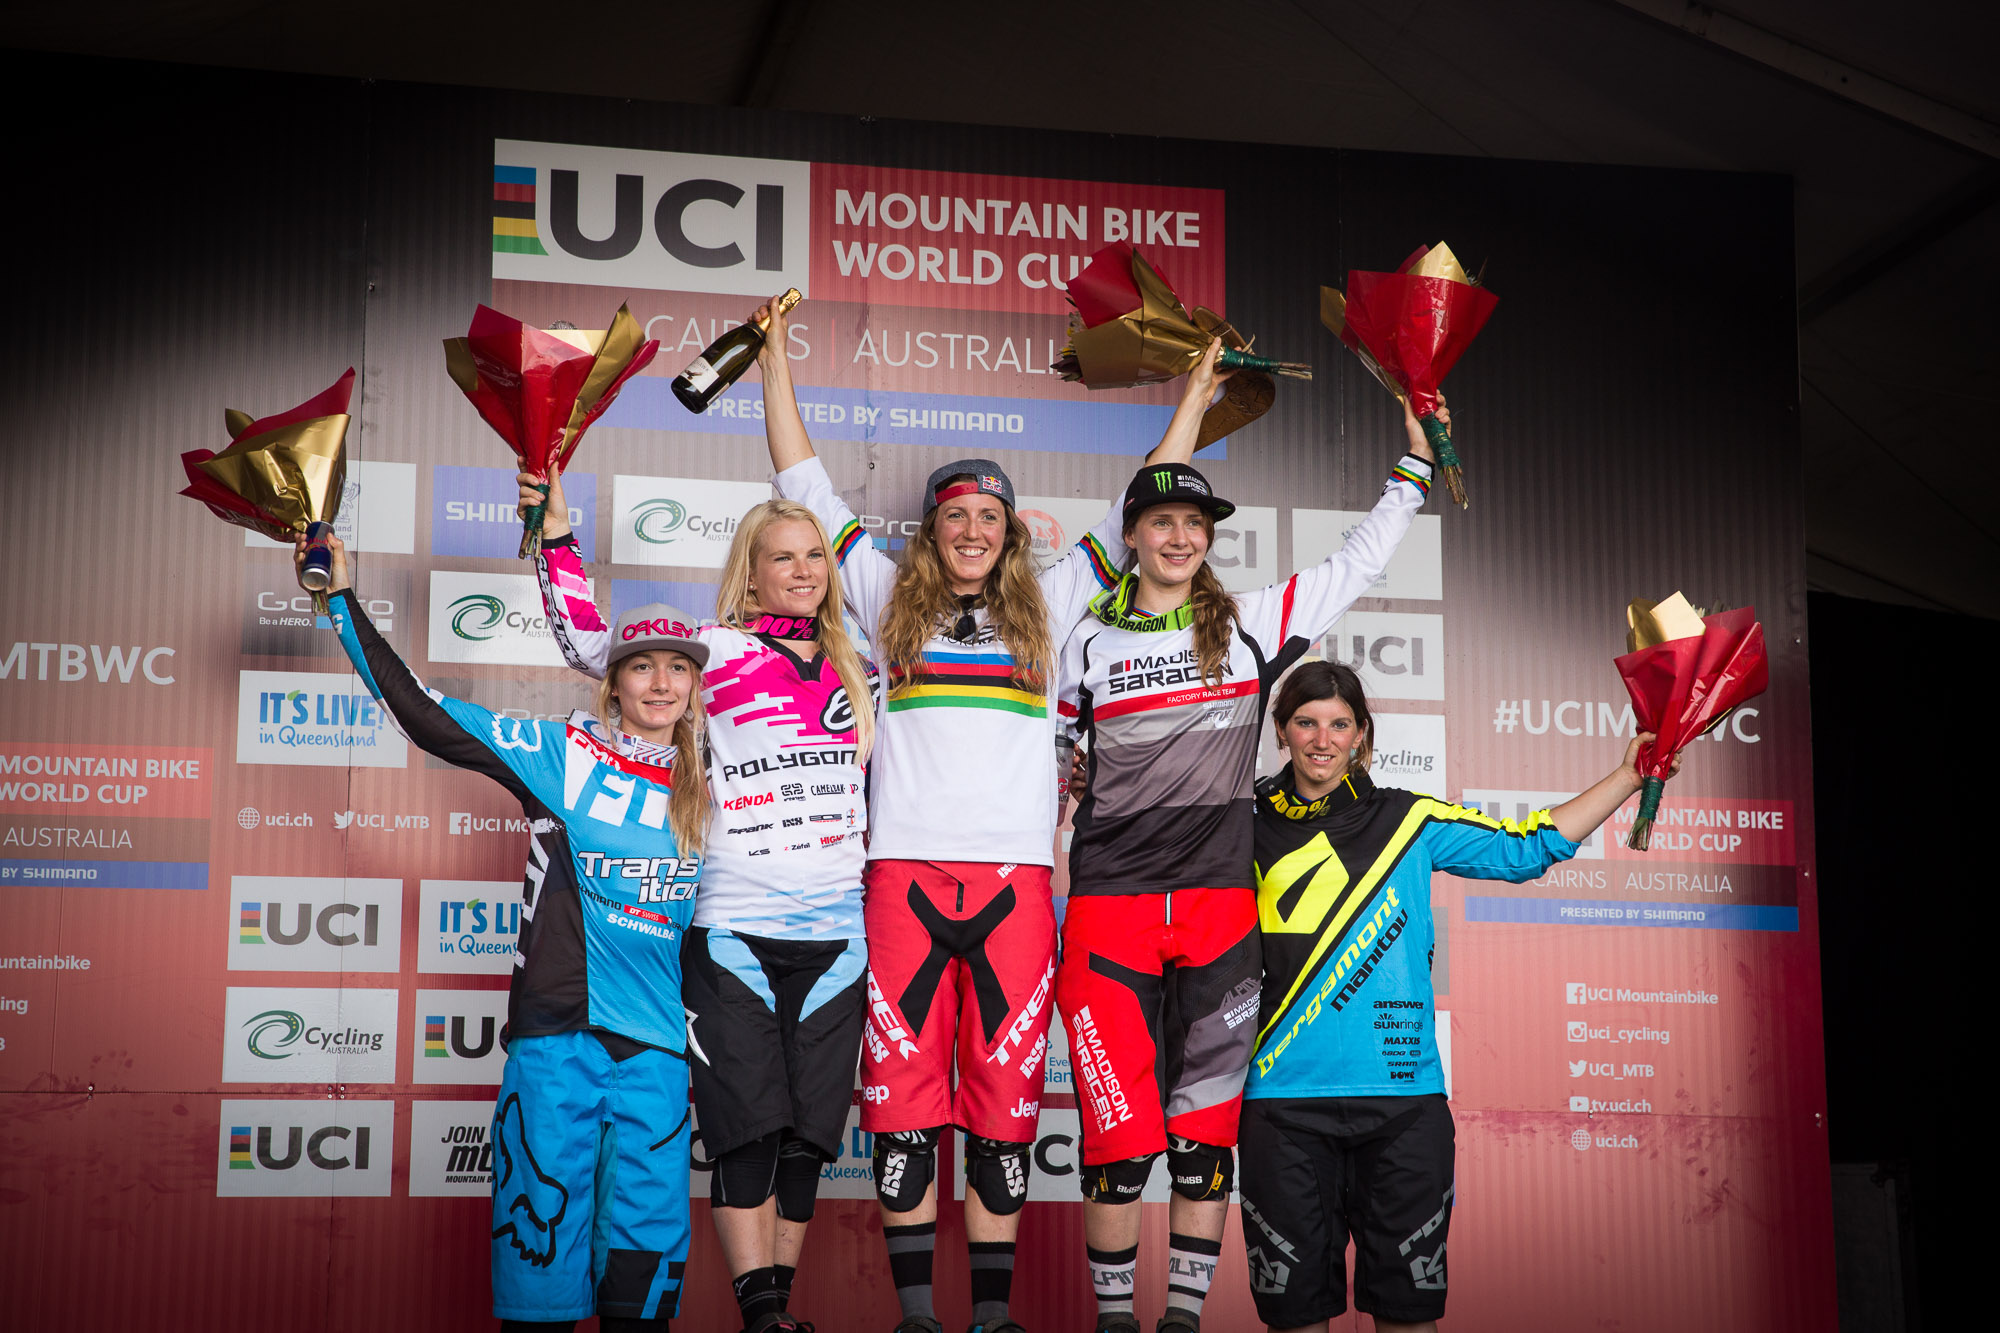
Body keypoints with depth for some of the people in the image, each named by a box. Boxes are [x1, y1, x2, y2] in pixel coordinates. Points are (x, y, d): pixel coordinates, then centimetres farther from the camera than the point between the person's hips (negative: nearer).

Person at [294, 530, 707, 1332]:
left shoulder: (706, 787, 12)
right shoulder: (562, 755, 2)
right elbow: (423, 714, -2)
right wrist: (340, 597, -2)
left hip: (658, 1043, 3)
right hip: (558, 1030, -3)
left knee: (646, 1235, 2)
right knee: (544, 1218, -4)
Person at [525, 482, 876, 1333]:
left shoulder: (855, 665, 16)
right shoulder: (716, 651, 4)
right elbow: (591, 645, 2)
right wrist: (556, 533, -1)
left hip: (837, 933, 4)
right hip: (734, 929, -4)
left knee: (810, 1132, 5)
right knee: (748, 1125, -8)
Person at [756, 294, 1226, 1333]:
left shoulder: (1046, 606, 18)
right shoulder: (892, 599, 15)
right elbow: (807, 488, 18)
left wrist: (1194, 400, 26)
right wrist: (775, 364, 20)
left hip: (1015, 875, 1)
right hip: (906, 871, -1)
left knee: (1005, 1093, 1)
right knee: (904, 1092, -2)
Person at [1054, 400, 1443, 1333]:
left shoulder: (1252, 623, 10)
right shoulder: (1088, 641, 10)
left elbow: (1358, 566, 17)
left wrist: (1415, 462, 17)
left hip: (1219, 902, 1)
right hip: (1109, 900, -1)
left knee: (1205, 1123, 3)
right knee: (1118, 1124, -4)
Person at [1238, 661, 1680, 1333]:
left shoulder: (1412, 821, 9)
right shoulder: (1248, 828, 7)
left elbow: (1527, 848, 13)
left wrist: (1628, 776, 11)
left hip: (1404, 1098, 1)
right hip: (1285, 1100, 0)